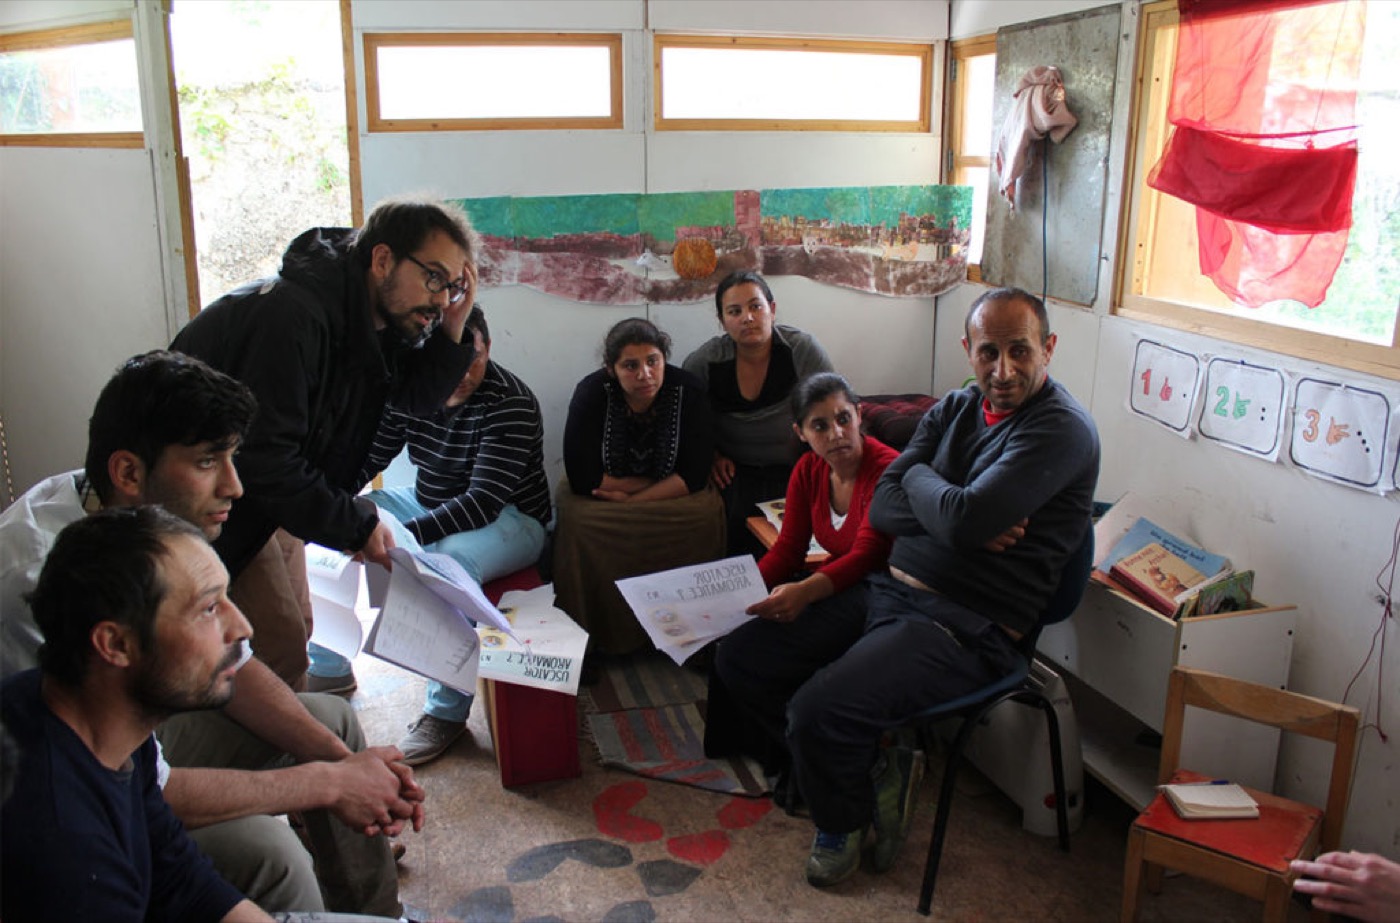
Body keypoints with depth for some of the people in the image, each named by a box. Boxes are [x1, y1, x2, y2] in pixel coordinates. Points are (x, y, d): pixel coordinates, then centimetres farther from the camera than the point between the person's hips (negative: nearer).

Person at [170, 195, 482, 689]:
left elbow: (418, 396, 3)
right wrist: (357, 524, -25)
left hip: (269, 487, 9)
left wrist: (452, 329, -14)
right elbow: (263, 458, -33)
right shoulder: (290, 314, -32)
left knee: (297, 626, 16)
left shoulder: (375, 321, -4)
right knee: (281, 648, -9)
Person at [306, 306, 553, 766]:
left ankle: (448, 710, -22)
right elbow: (366, 458, 3)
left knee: (451, 558, -39)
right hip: (427, 503, 7)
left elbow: (483, 502, -31)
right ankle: (327, 668, 16)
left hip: (509, 519, -7)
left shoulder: (511, 403, -24)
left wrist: (397, 537, -40)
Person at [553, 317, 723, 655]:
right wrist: (657, 481, -18)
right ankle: (589, 638, -13)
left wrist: (633, 500, -26)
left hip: (672, 498, 1)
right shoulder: (592, 393, -20)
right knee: (579, 523, -32)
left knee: (705, 514, -28)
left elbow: (694, 475, -18)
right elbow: (583, 478, -23)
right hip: (600, 498, -1)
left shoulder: (687, 390, -16)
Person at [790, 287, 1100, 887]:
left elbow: (964, 518, -23)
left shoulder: (1062, 429, -11)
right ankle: (881, 762, 13)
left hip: (969, 629, -8)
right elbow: (883, 506, 5)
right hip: (892, 591, 8)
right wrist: (966, 522, -12)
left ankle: (842, 827, 10)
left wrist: (919, 476, -2)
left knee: (817, 711, -23)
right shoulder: (953, 411, 13)